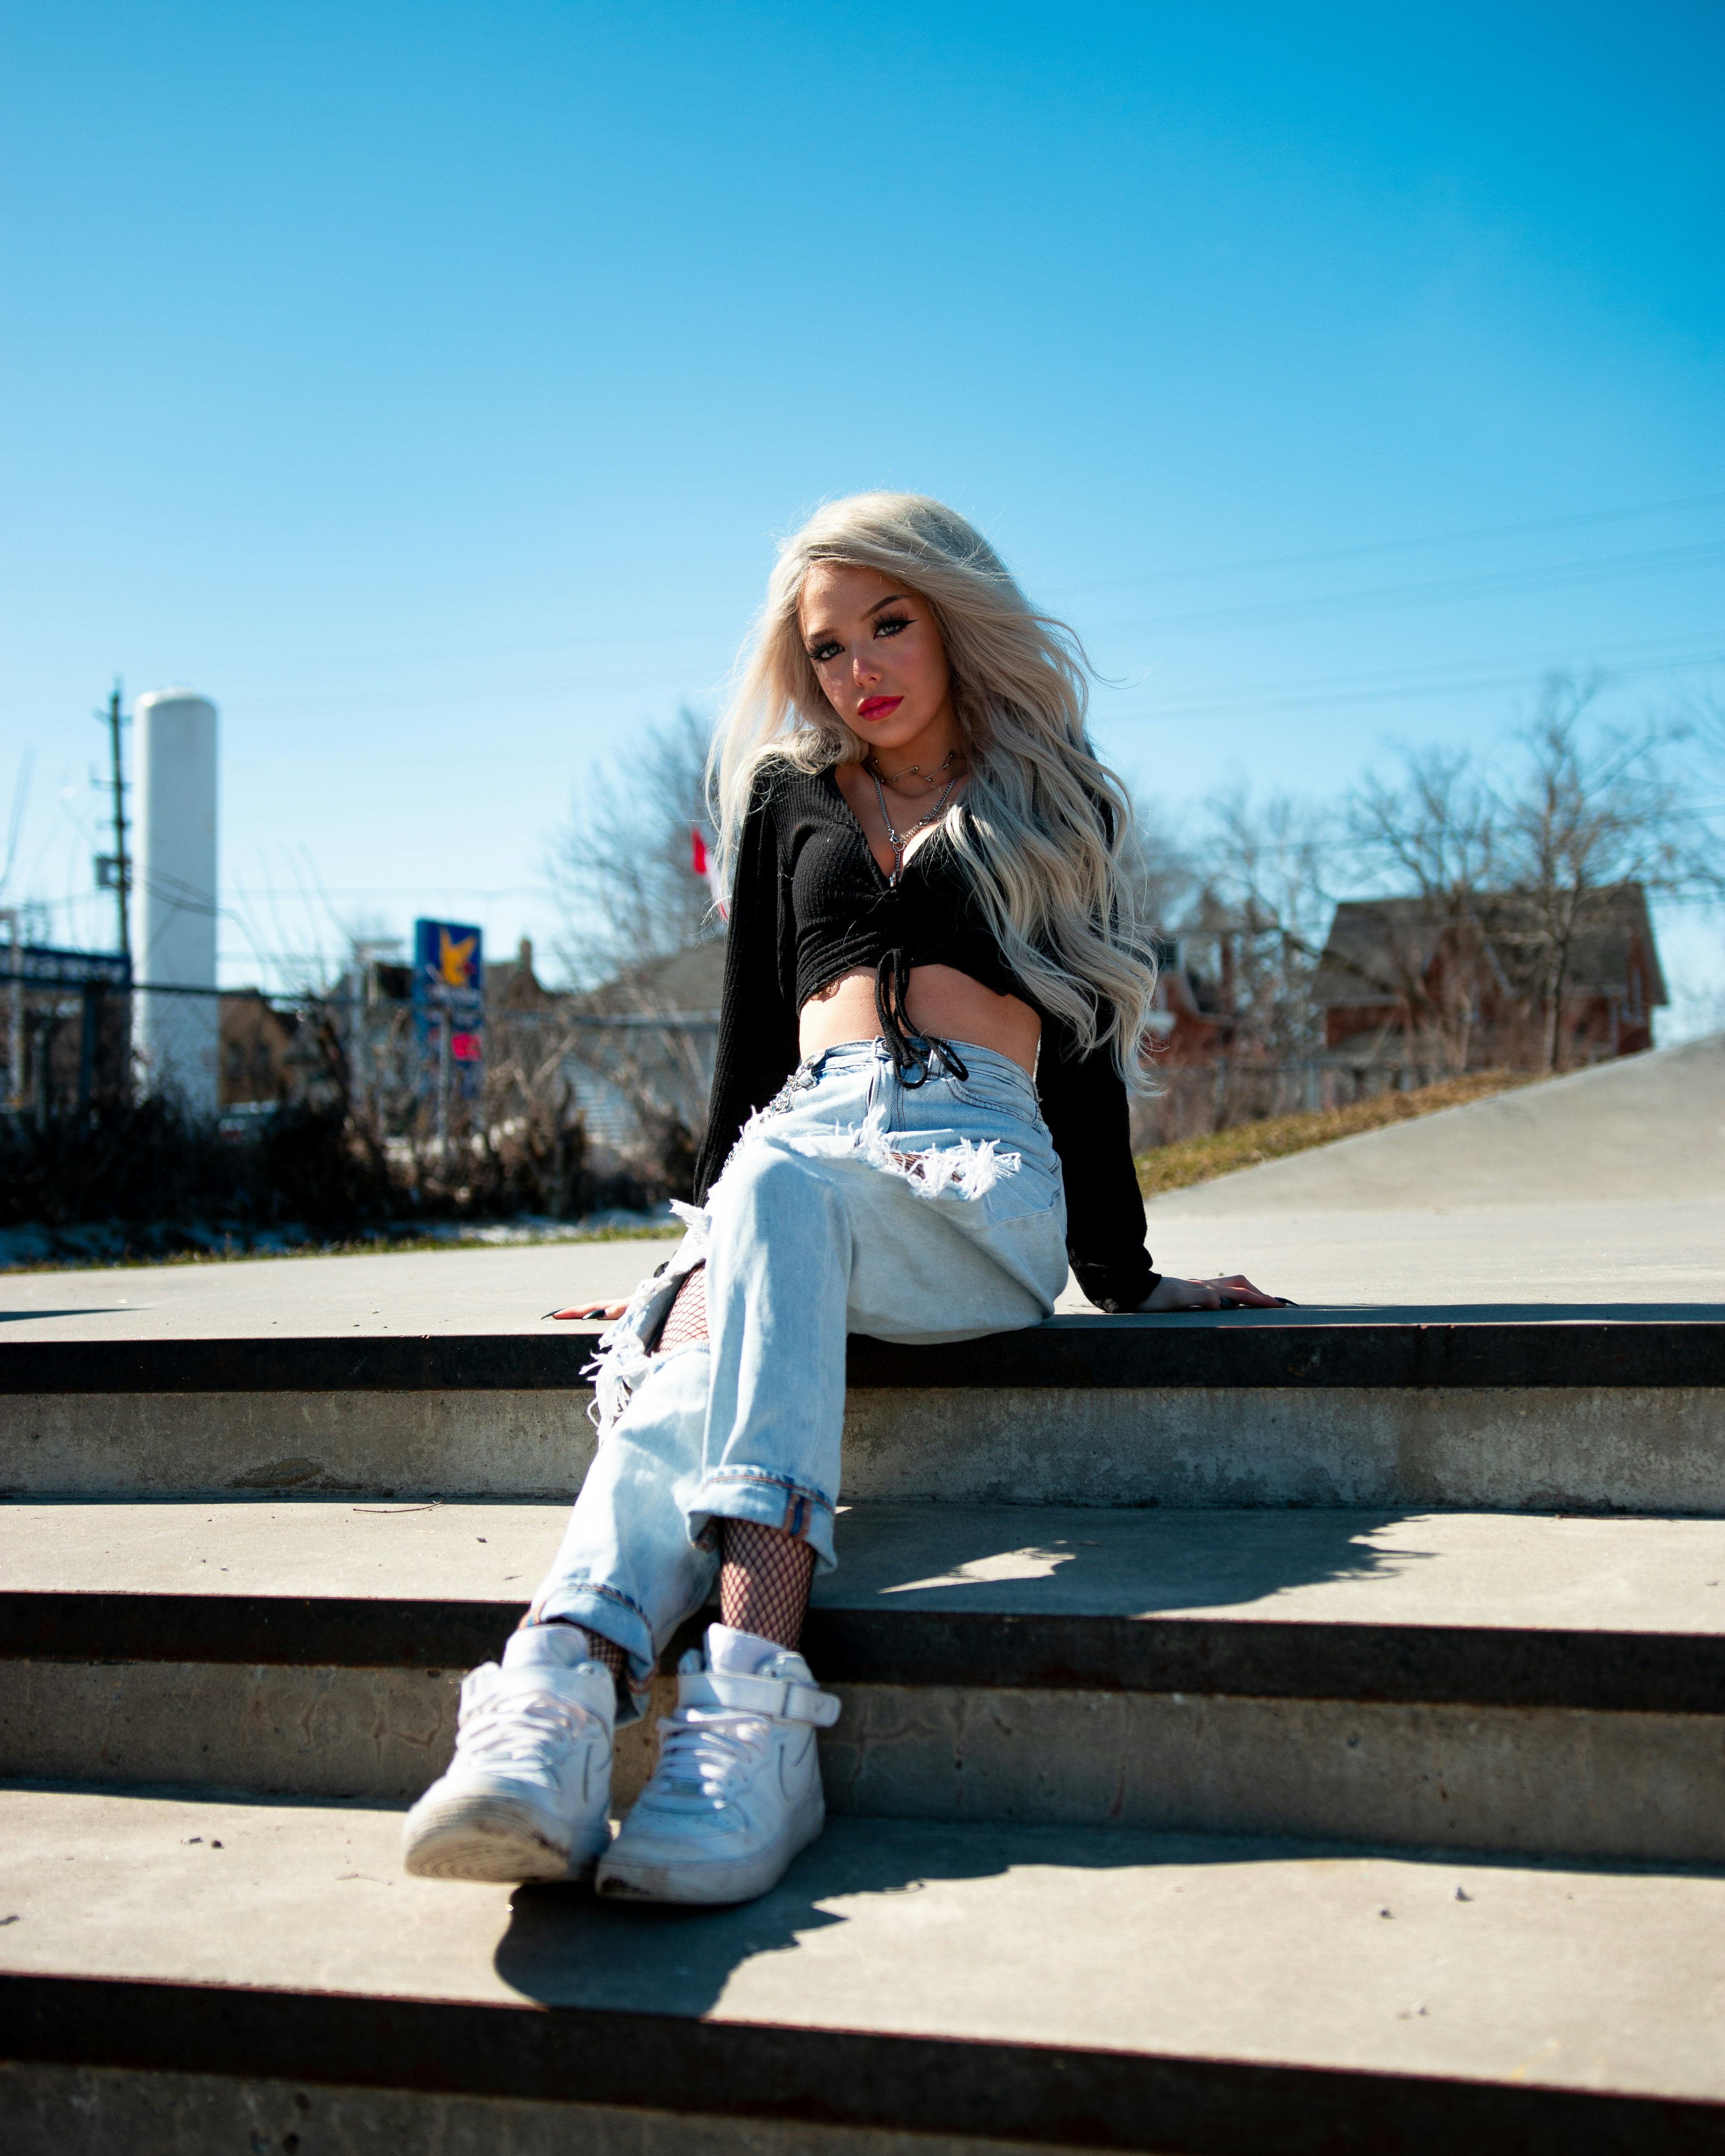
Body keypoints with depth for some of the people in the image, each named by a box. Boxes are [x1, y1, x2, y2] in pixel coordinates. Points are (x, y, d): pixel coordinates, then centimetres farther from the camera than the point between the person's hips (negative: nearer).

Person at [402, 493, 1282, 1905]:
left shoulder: (1054, 804, 18)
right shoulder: (789, 797, 24)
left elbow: (1085, 1049, 15)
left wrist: (1129, 1280, 11)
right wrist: (701, 1244, 16)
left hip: (987, 1175, -2)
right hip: (803, 1142, 3)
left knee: (783, 1191, -38)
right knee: (698, 1358, -34)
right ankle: (549, 1731, -57)